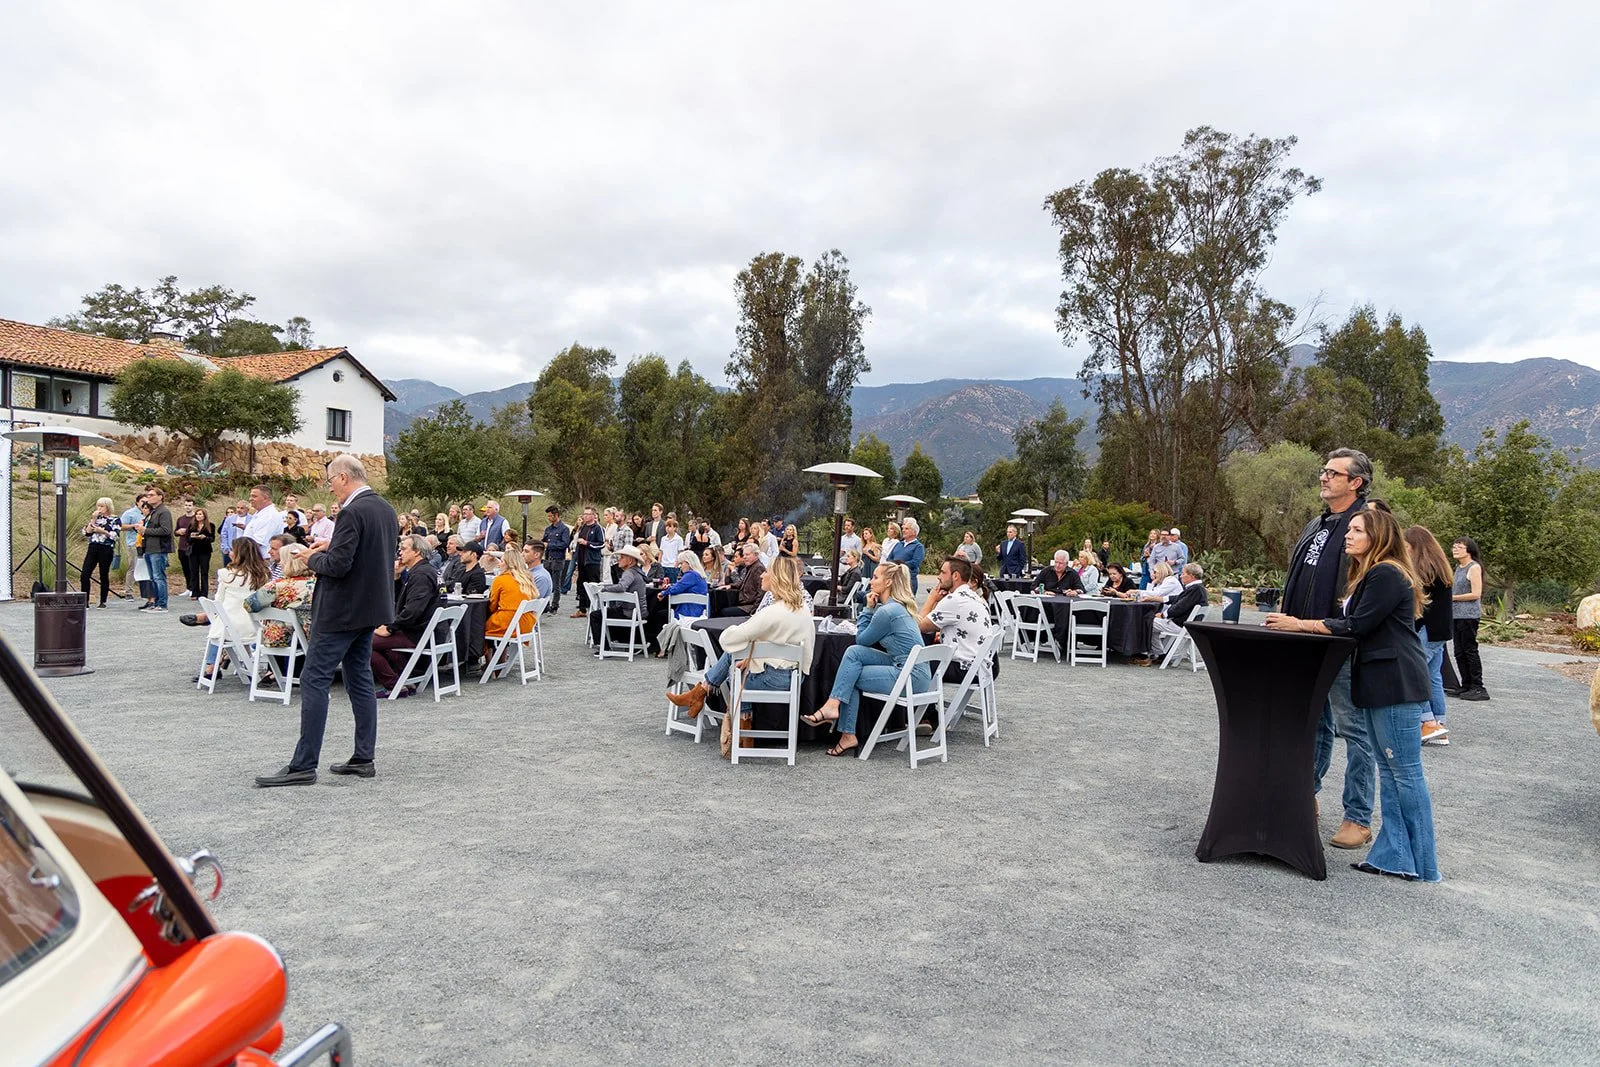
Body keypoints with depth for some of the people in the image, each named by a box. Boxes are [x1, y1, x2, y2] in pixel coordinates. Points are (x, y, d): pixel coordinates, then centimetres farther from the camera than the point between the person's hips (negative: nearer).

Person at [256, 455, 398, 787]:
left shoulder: (352, 512, -19)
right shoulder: (385, 508, 9)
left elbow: (338, 565, -24)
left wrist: (314, 558, -4)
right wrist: (332, 547, 13)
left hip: (342, 610, -9)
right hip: (370, 608, 9)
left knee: (314, 680, -3)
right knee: (360, 679, 14)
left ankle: (304, 765, -1)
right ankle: (364, 758, 18)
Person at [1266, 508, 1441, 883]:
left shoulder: (1387, 575, -14)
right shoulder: (1369, 575, 19)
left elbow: (1358, 626, -17)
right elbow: (1351, 622, 14)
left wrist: (1300, 624, -12)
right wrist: (1297, 623, 5)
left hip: (1397, 686, -11)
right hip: (1378, 684, 11)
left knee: (1406, 773, -4)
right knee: (1389, 771, 13)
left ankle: (1422, 866, 5)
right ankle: (1394, 856, 19)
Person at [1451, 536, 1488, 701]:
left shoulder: (1474, 567, -9)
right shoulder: (1458, 568, 16)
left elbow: (1476, 594, -15)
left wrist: (1452, 597, -13)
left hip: (1469, 615, -8)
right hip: (1456, 615, 8)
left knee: (1470, 650, -5)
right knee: (1459, 652, 10)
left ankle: (1478, 688, 1)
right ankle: (1466, 686, 17)